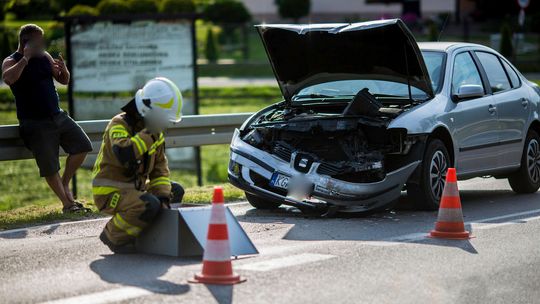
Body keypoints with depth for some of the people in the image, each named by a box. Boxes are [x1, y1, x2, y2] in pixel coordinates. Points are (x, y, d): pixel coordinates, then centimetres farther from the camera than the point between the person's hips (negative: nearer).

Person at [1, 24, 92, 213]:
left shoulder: (45, 57, 11)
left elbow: (63, 81, 16)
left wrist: (63, 69, -7)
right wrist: (26, 57, -27)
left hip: (58, 116, 6)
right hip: (35, 124, -6)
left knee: (83, 146, -3)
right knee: (50, 167, -8)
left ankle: (65, 183, 13)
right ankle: (67, 203, 7)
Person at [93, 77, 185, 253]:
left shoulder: (156, 133, 8)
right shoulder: (119, 125, -18)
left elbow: (160, 168, 8)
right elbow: (124, 155, -38)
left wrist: (163, 196, -7)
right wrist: (148, 135, -28)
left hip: (135, 189, 9)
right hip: (110, 193, -9)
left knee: (175, 191, 12)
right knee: (150, 205, -32)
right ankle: (114, 236, -11)